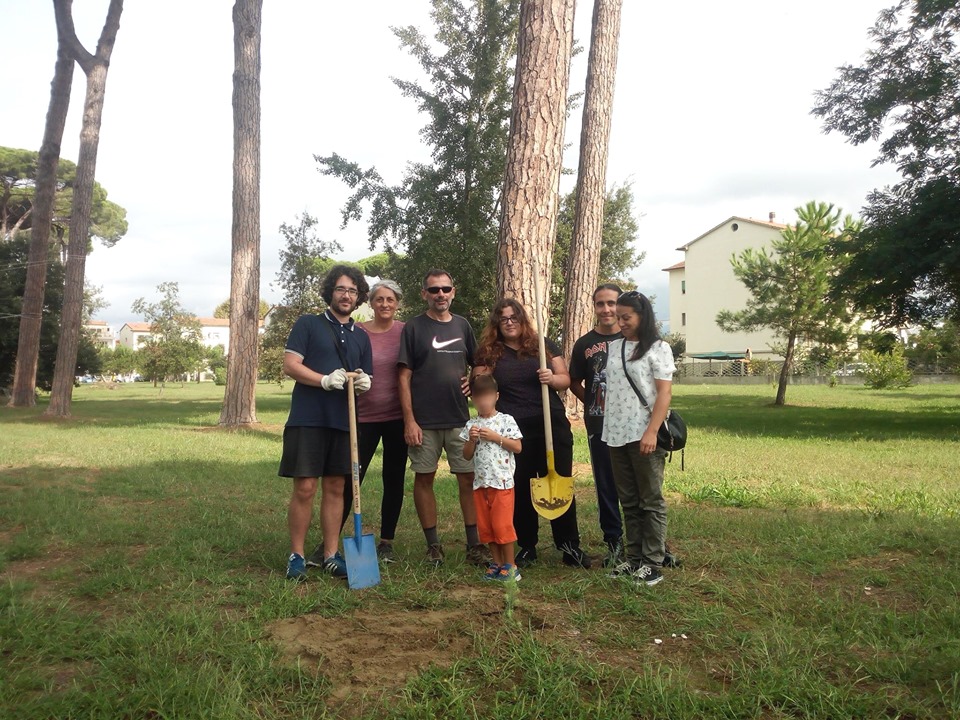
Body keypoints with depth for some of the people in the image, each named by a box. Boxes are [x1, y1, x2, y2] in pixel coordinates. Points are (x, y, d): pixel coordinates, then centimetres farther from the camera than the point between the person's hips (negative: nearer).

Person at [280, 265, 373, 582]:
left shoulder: (361, 337, 17)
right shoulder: (307, 324, 4)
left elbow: (366, 378, 18)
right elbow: (290, 364, -5)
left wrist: (364, 382, -7)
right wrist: (325, 380, -20)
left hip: (344, 422, 4)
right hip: (308, 419, -4)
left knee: (335, 488, 8)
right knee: (304, 488, -5)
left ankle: (331, 555, 17)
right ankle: (296, 555, 9)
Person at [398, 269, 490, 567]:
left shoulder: (462, 325, 10)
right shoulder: (413, 328, -1)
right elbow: (404, 377, -4)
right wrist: (409, 420, -11)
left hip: (459, 418, 3)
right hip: (423, 420, -2)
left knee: (468, 478, 3)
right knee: (424, 478, 4)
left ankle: (474, 544, 12)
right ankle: (433, 545, 17)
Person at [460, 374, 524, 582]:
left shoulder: (506, 420, -3)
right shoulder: (471, 424, 8)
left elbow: (518, 447, -8)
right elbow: (467, 456, 8)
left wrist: (495, 437, -15)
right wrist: (471, 440, -10)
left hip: (502, 482, -5)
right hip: (480, 483, 5)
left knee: (502, 524, -4)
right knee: (485, 526, 10)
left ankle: (510, 566, 8)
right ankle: (497, 563, 22)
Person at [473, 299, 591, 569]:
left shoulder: (544, 346, 8)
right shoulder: (489, 353, 5)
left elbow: (565, 380, 7)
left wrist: (552, 378, -13)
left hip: (552, 426, 1)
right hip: (512, 431, 0)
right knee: (520, 491, 7)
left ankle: (569, 546, 17)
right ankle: (527, 547, 22)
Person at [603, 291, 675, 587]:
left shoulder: (658, 348, -3)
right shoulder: (612, 347, 13)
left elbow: (664, 393, -9)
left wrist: (651, 432, -18)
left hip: (644, 436, -6)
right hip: (616, 435, 6)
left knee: (651, 501, 3)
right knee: (628, 502, 12)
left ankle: (653, 563, 10)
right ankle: (634, 558, 21)